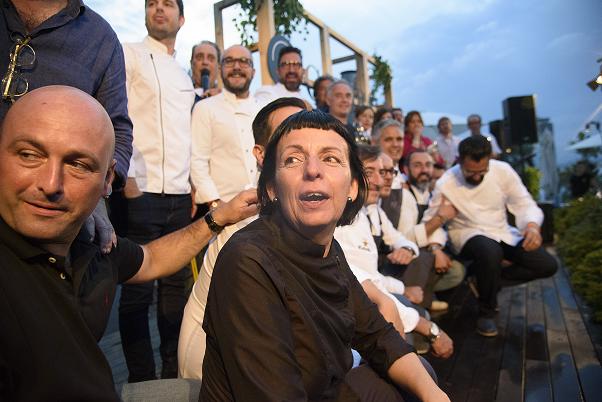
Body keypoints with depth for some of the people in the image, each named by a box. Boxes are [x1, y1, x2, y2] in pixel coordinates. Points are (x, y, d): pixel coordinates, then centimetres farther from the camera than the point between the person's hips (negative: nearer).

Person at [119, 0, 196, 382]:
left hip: (181, 195, 6)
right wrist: (127, 178, -15)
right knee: (138, 291, 0)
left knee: (177, 286, 11)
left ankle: (175, 373, 25)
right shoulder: (130, 55, 5)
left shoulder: (184, 74, 22)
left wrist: (194, 184, 11)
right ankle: (142, 379, 15)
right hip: (142, 192, -6)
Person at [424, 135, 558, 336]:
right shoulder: (446, 184, -16)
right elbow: (431, 222, -10)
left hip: (502, 233, 5)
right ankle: (486, 313, -13)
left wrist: (532, 225, -26)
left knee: (547, 265, -11)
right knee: (491, 251, -38)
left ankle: (488, 281, 6)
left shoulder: (503, 171, -9)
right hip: (468, 234, -4)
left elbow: (525, 204, -5)